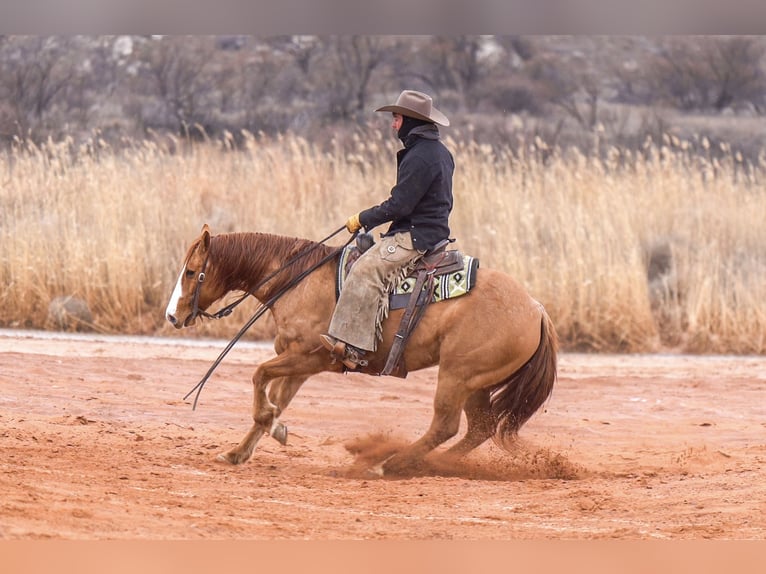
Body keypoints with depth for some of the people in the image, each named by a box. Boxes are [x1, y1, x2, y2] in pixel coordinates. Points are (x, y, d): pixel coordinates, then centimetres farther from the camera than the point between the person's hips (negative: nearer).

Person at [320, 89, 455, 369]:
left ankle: (353, 346, -32)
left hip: (415, 237, -11)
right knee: (366, 257, 20)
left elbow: (399, 205, -21)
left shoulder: (420, 157, -18)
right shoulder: (440, 152, 15)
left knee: (366, 268, -24)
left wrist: (362, 219, -10)